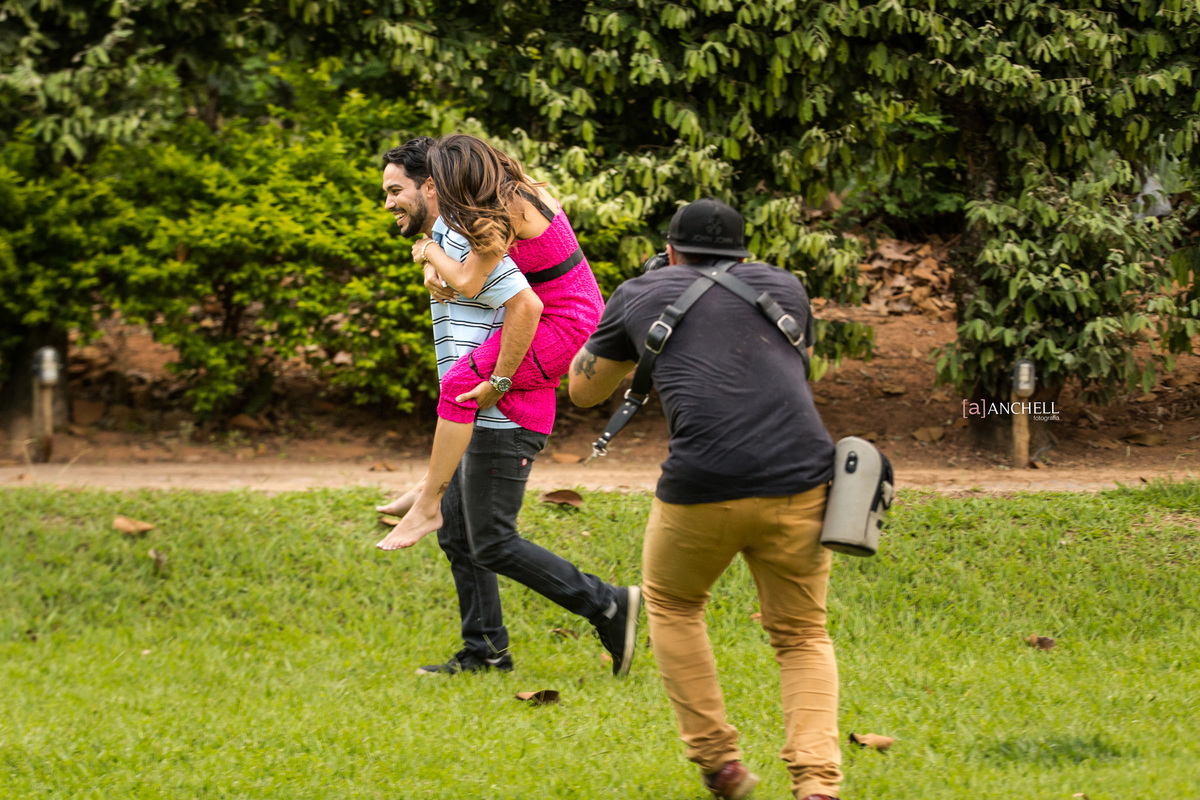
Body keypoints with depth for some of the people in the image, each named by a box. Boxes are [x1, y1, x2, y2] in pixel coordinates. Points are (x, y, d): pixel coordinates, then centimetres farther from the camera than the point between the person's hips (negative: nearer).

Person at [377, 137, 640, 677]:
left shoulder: (466, 240, -16)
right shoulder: (441, 241, 18)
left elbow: (526, 306, -26)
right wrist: (435, 274, 8)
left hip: (502, 417, -11)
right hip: (482, 417, 11)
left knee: (492, 542, -8)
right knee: (456, 533, 13)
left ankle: (610, 608, -5)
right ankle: (484, 652, 18)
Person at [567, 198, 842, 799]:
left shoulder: (641, 296, 17)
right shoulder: (784, 288, 22)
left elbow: (583, 389, 32)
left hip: (703, 489, -1)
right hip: (798, 477, 2)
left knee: (672, 603, 27)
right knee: (801, 638, 17)